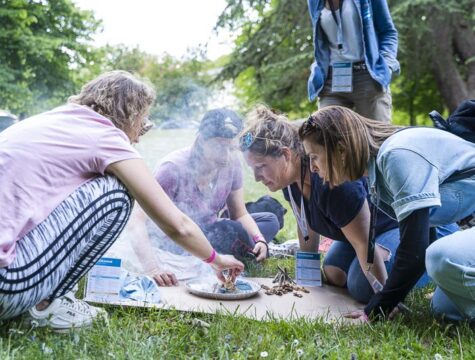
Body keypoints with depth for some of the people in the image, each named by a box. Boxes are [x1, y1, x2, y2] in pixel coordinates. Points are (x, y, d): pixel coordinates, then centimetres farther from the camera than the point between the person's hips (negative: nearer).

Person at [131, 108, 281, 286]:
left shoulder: (231, 163, -10)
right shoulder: (173, 168, -27)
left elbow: (240, 214, 1)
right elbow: (137, 221, -31)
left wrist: (260, 240, -19)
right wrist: (152, 266, -46)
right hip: (172, 243, -7)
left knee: (270, 221, -4)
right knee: (230, 231, -32)